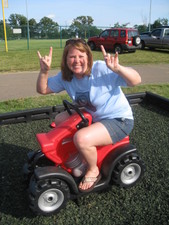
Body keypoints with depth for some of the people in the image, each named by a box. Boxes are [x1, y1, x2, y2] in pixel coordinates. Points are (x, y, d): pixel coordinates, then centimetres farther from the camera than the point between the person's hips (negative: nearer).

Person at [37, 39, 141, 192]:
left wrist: (117, 69, -48)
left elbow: (136, 80, -29)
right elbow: (42, 89, 2)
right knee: (59, 120, 10)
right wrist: (44, 71, -16)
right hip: (93, 116, 8)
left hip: (119, 121, -8)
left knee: (81, 138, -30)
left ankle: (93, 171, 2)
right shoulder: (65, 76, -4)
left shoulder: (102, 69, -25)